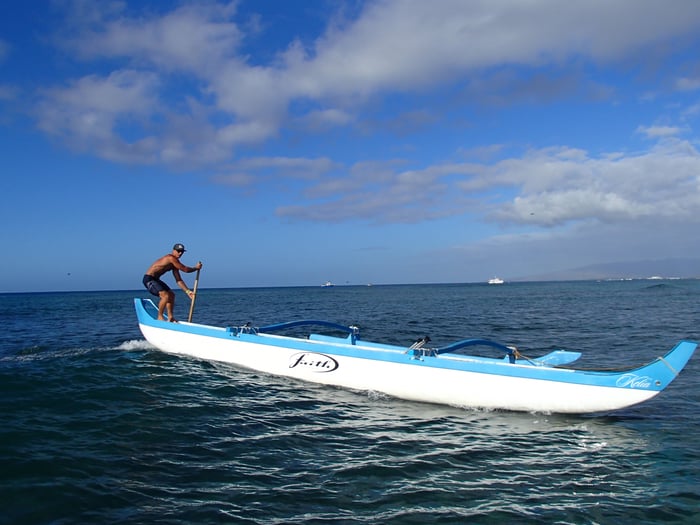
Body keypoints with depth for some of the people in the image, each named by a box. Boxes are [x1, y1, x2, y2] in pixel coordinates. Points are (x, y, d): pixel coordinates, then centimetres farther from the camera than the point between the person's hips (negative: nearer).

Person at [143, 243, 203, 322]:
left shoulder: (174, 263, 10)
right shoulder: (171, 258, -20)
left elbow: (178, 280, 11)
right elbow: (185, 269, -20)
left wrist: (187, 291, 4)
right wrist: (196, 268, -3)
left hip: (155, 280, 11)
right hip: (148, 279, -11)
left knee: (171, 295, 12)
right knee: (166, 296, -22)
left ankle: (170, 318, 15)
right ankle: (160, 317, -7)